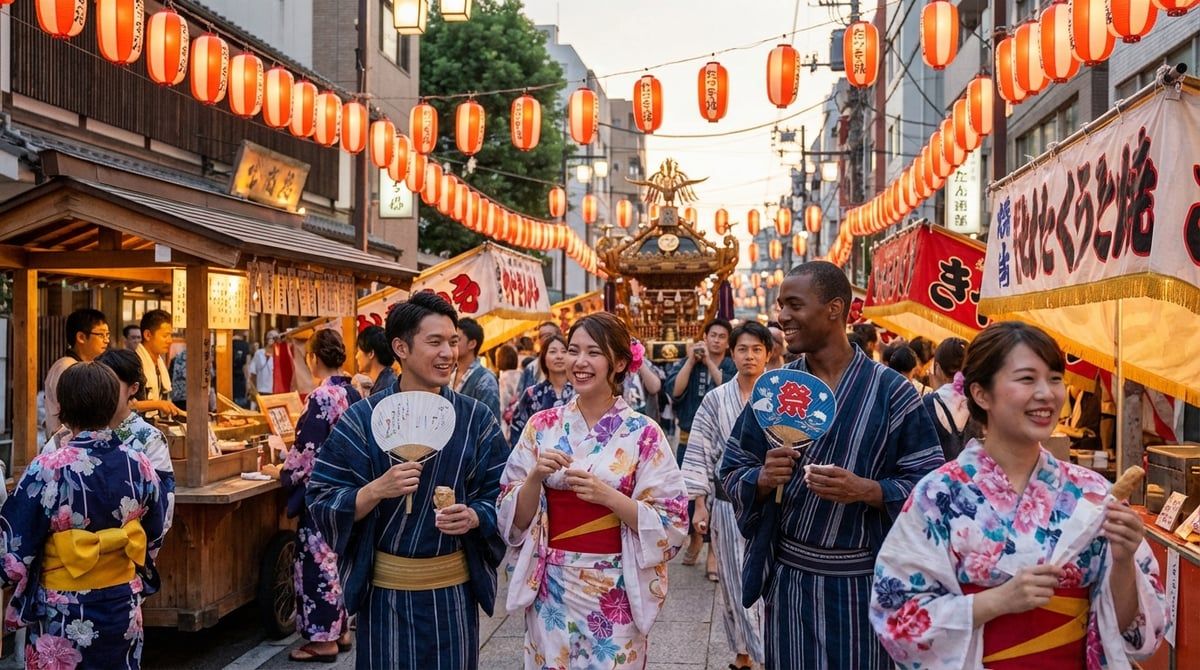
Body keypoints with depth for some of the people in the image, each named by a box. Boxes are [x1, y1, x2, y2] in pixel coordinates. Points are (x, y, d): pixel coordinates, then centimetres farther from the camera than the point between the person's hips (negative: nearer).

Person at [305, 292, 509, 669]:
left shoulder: (476, 419, -1)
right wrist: (376, 490, -23)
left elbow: (502, 498, 2)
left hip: (454, 589, 2)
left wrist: (473, 517, -19)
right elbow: (322, 503, -7)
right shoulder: (362, 419, -6)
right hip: (386, 590, -1)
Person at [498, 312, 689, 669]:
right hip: (551, 590, 2)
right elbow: (515, 519, 1)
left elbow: (672, 522, -9)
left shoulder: (644, 434, -7)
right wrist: (536, 477, -18)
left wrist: (608, 496, -21)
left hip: (615, 592, -2)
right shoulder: (542, 426, 0)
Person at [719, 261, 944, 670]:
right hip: (786, 576, 3)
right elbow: (731, 472, 6)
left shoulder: (891, 391, -6)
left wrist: (866, 490, -23)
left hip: (861, 580, -3)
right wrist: (762, 478, -15)